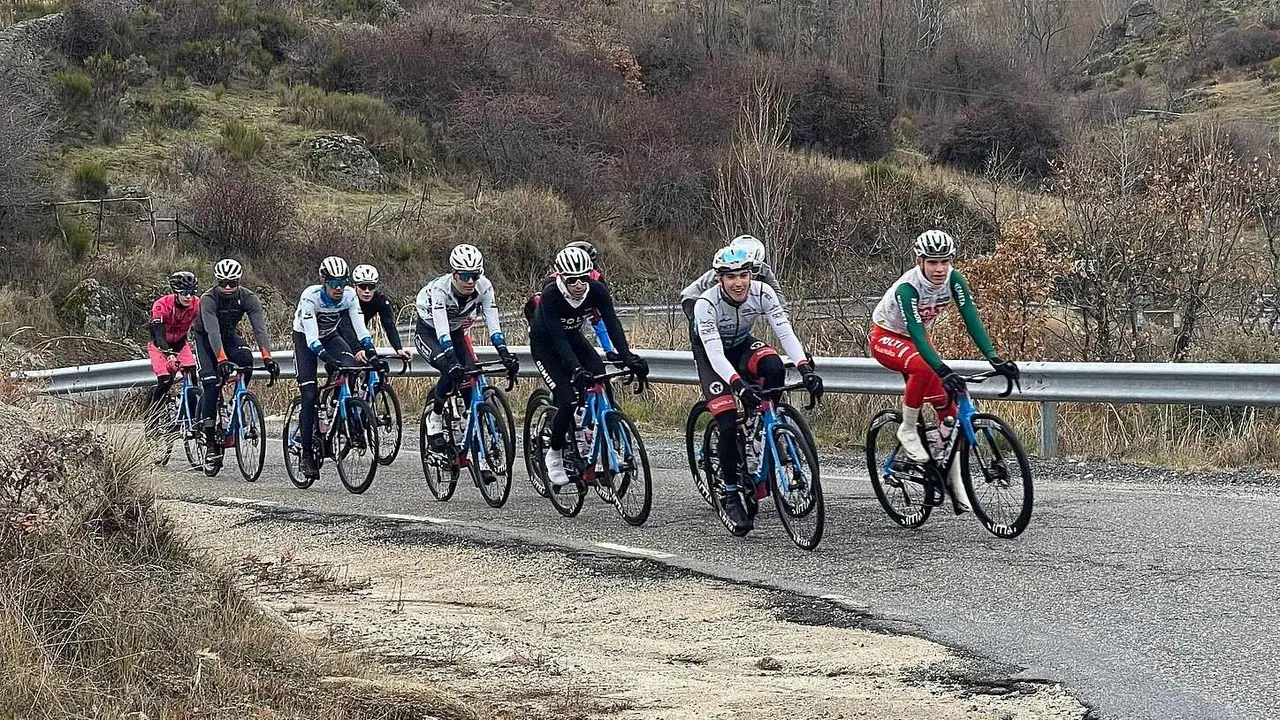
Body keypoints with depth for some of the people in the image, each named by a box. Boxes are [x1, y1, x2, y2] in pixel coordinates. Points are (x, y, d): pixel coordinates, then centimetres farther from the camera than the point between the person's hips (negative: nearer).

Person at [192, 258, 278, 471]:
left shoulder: (248, 298, -23)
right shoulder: (208, 299, -31)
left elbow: (259, 327, -33)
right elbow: (212, 330, -43)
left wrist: (267, 357, -48)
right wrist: (222, 359, -58)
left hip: (229, 335, 3)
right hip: (205, 339, -3)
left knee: (246, 360, -30)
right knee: (211, 384, -18)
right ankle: (211, 443, -12)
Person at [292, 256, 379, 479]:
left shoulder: (349, 295, -20)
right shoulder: (310, 297, -32)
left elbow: (360, 328, -22)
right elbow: (311, 337, -38)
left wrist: (371, 352, -38)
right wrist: (327, 359, -51)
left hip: (330, 336, 3)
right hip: (305, 338, -3)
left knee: (351, 367, -29)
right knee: (309, 395, -14)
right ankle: (307, 454, -5)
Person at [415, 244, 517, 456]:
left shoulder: (484, 287, -24)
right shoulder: (440, 288, -34)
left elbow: (493, 325, -27)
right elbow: (441, 330, -43)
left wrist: (505, 355, -41)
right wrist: (453, 362, -55)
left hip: (456, 332, 4)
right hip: (429, 332, -4)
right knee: (451, 372, -30)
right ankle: (433, 419, -7)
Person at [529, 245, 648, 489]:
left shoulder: (597, 290, -22)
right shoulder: (551, 294, -32)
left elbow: (612, 325, -26)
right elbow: (557, 337, -36)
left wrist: (627, 357, -41)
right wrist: (576, 369, -48)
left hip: (573, 338, 4)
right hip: (544, 344, -4)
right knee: (567, 401, -20)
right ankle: (554, 455, 3)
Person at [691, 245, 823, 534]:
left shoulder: (762, 293, -23)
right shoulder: (707, 304, -32)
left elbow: (785, 332, -29)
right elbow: (715, 353, -39)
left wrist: (806, 369, -44)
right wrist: (739, 385, -54)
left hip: (742, 346, 3)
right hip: (710, 355, -3)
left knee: (774, 368, -32)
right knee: (729, 424, -19)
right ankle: (731, 496, -3)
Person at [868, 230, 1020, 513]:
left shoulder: (954, 280, -20)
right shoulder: (907, 288, -35)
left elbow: (971, 319, -26)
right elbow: (917, 333, -43)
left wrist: (993, 358, -39)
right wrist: (943, 370, -55)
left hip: (916, 338, 6)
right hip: (885, 337, -6)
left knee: (948, 406, -6)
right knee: (922, 369, -38)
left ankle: (953, 479, 2)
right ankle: (907, 431, -16)